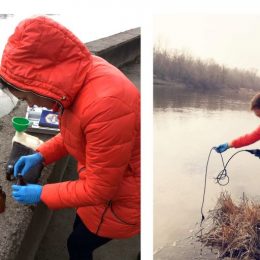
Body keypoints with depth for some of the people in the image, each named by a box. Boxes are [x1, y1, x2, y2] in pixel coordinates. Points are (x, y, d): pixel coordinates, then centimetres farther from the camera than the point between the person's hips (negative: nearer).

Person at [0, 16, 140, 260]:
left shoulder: (105, 105, -40)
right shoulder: (82, 72, -12)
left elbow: (99, 189, -27)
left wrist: (42, 194, -15)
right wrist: (41, 155, -1)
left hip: (119, 199, -7)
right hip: (103, 180, 7)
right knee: (81, 231, 29)